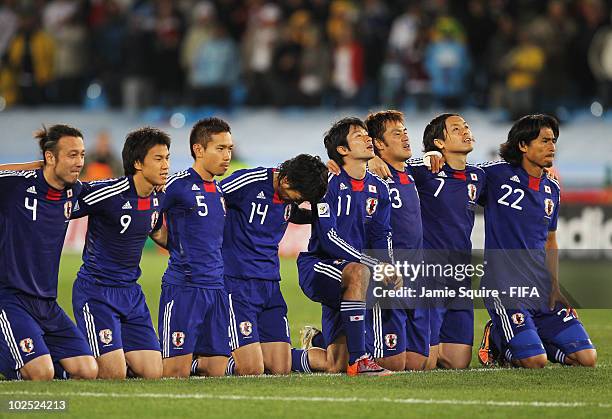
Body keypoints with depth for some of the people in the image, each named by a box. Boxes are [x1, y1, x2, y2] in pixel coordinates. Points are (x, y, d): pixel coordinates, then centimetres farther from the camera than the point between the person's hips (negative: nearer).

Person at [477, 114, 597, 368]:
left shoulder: (552, 190, 13)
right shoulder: (497, 175, -5)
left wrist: (555, 286, 10)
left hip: (543, 289, 6)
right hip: (506, 287, -6)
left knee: (587, 358, -5)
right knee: (535, 362, -19)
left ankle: (528, 341, 19)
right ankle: (497, 338, 12)